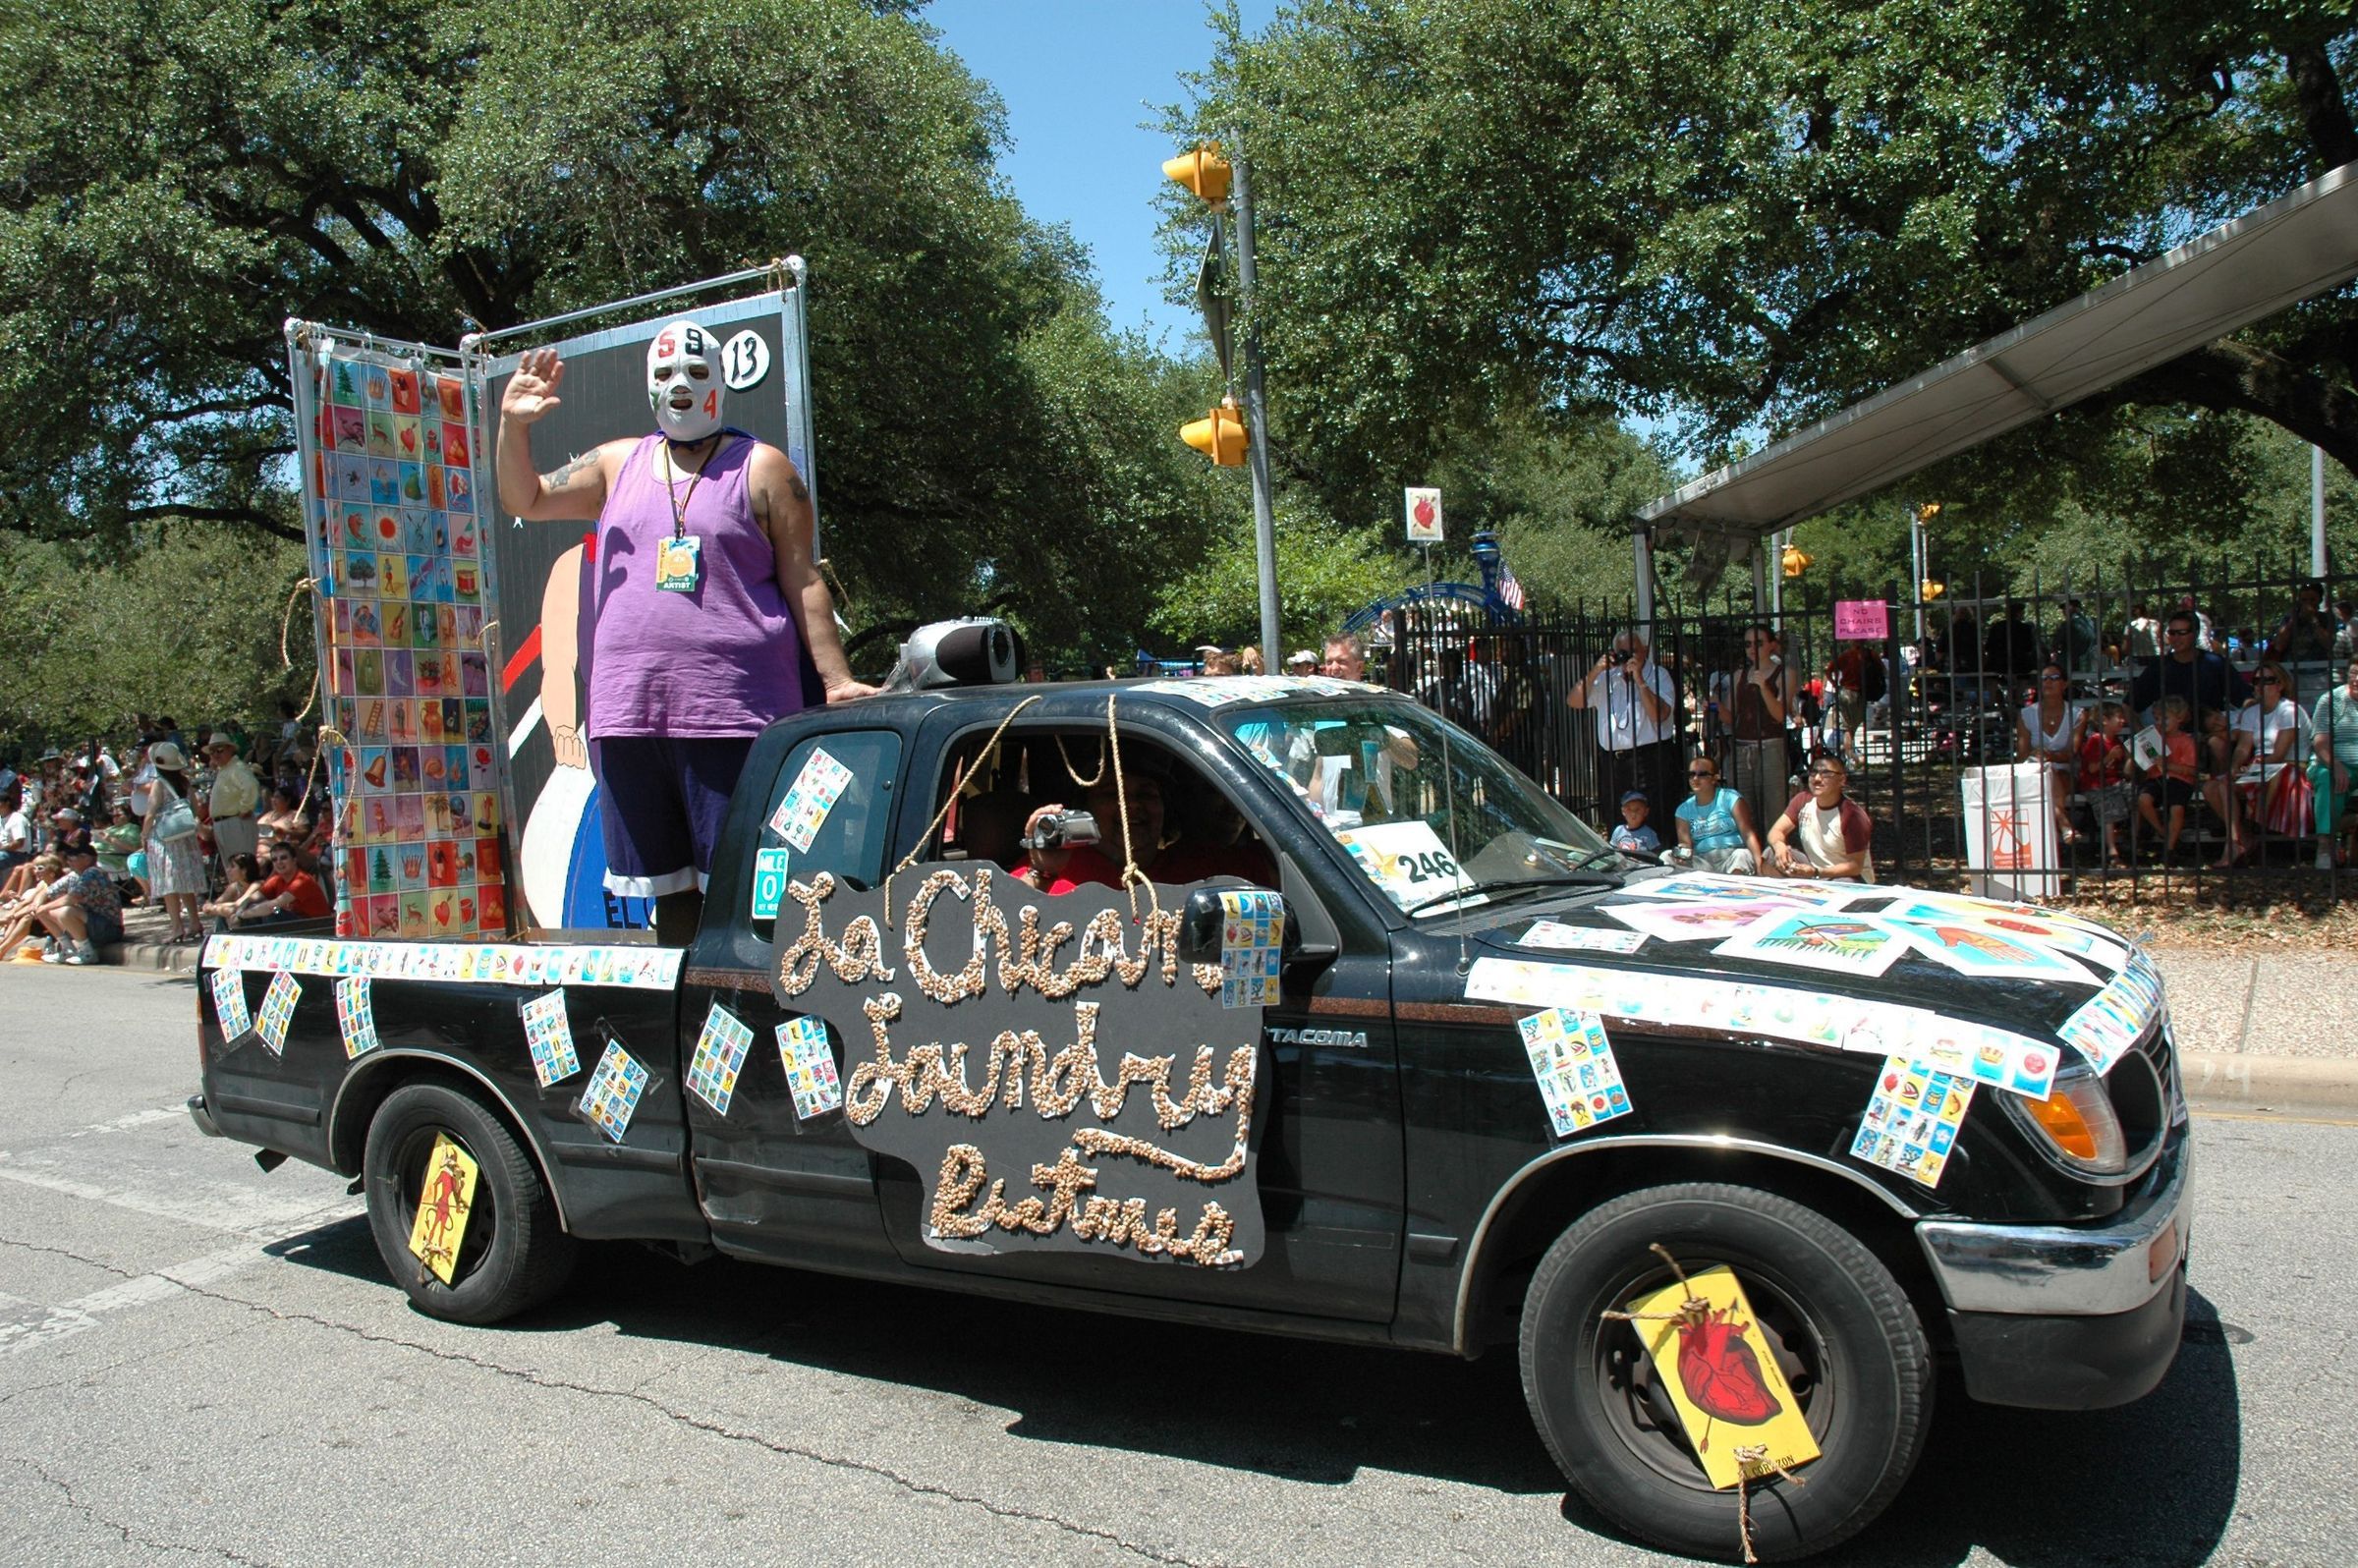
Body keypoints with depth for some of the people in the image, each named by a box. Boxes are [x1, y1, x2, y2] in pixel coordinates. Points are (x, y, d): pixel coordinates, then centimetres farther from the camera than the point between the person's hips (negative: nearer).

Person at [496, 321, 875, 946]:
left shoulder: (762, 470, 5)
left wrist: (837, 679, -3)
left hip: (734, 714, -4)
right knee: (668, 888, 13)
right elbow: (523, 501, 18)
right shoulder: (619, 464, 16)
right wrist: (514, 425, 0)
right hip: (628, 713, 5)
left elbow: (802, 581, 3)